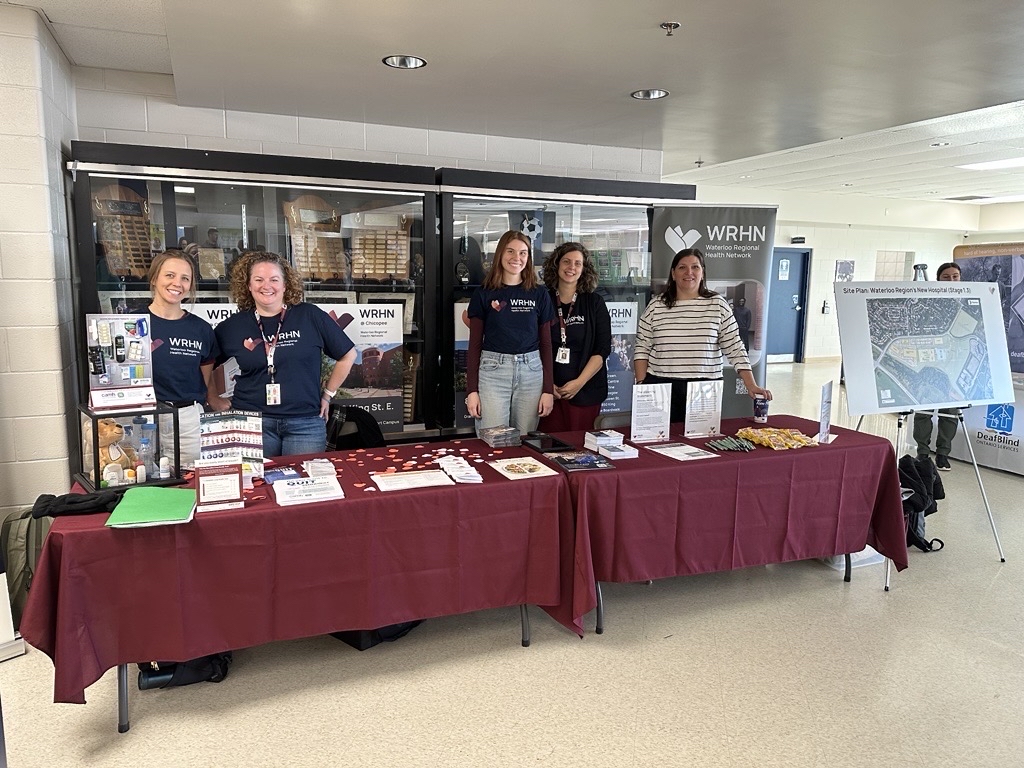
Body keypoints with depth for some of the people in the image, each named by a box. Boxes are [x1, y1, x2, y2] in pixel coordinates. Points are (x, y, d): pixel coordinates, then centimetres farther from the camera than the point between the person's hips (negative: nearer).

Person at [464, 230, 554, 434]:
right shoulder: (484, 294, 3)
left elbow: (545, 343, 8)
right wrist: (472, 390, -3)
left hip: (531, 371, 2)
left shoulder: (539, 294, 7)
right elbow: (475, 345, 4)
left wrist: (548, 389, 2)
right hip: (493, 371, -1)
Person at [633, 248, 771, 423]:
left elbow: (735, 348, 1)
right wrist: (641, 385, -3)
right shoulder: (656, 306, 4)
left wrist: (751, 385, -6)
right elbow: (642, 349, 5)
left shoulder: (718, 305, 2)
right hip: (660, 387, 0)